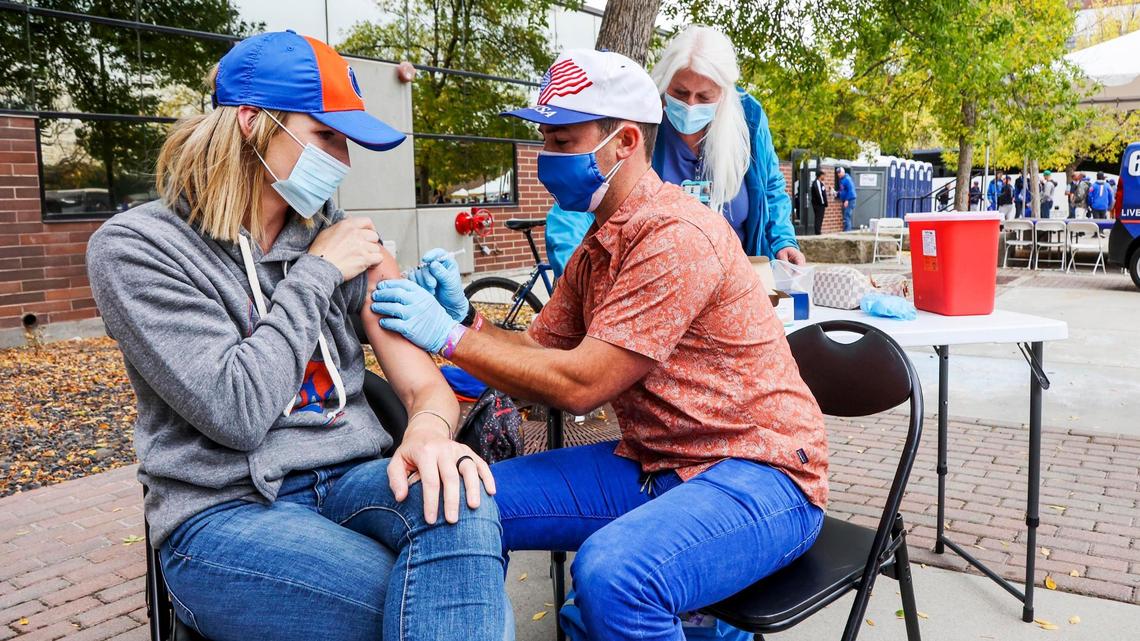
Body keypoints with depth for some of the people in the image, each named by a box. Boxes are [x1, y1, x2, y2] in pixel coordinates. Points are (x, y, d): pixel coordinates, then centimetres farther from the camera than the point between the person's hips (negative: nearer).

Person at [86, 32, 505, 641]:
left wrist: (429, 428, -22)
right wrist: (316, 273, -10)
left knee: (458, 503, -29)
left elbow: (424, 383, 2)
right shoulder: (134, 246, -6)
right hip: (225, 513, -4)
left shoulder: (334, 233, 7)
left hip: (348, 479, 5)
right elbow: (237, 411, -17)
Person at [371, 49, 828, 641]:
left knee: (613, 572, -36)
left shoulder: (676, 237, -20)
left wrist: (449, 337, -16)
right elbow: (538, 351, 8)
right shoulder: (596, 245, 10)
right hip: (651, 463, 8)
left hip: (757, 473, -8)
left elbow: (578, 383, -21)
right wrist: (463, 317, -9)